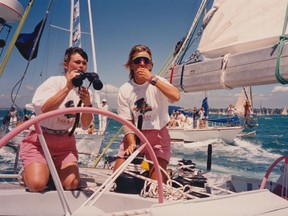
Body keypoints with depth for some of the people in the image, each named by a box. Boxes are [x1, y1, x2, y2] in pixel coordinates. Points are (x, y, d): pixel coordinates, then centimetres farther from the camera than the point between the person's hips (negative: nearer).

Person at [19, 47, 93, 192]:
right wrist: (68, 87, -31)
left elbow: (85, 125, 0)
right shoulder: (54, 82, -10)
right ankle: (26, 173, 13)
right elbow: (44, 110, -29)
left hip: (65, 142, 4)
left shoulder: (83, 91, 4)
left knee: (72, 184, -13)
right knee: (37, 184, -22)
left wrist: (87, 104, -18)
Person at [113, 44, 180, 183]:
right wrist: (132, 144, -21)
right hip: (134, 134, 3)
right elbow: (127, 121, -6)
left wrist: (152, 78, -31)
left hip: (157, 134, -2)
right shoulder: (125, 89, -4)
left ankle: (165, 171, 24)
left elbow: (176, 97, -32)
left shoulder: (158, 82, -10)